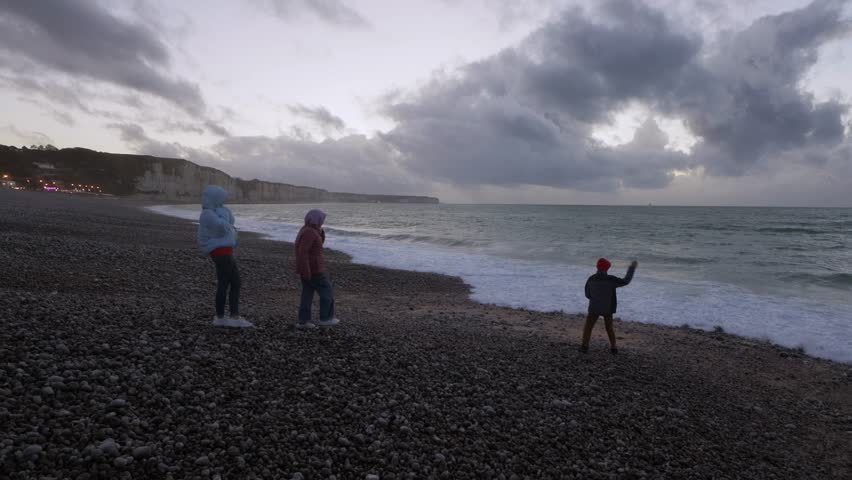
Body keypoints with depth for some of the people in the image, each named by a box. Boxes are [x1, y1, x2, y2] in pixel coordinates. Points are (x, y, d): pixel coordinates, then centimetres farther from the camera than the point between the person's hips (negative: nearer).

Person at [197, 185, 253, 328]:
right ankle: (220, 317, 8)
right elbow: (224, 227, -23)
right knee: (224, 284, -3)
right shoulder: (207, 214, -13)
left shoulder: (212, 213, 18)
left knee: (235, 283, 10)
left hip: (225, 252, 10)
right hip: (220, 252, -10)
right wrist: (222, 212, -10)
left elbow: (230, 222, 25)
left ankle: (235, 317, 12)